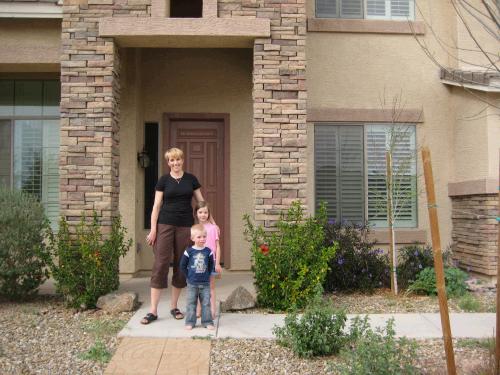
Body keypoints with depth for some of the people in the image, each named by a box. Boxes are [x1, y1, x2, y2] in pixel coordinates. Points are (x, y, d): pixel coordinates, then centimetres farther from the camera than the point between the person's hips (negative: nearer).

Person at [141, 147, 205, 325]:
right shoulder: (164, 180, 3)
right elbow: (156, 205, 1)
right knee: (160, 263, -6)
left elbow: (201, 201, 12)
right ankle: (153, 311, -1)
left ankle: (174, 307, 20)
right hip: (165, 225, -2)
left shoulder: (191, 179, 8)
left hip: (186, 226, 2)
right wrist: (153, 229, -6)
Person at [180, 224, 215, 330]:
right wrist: (188, 276, 0)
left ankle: (207, 322, 13)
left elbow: (211, 265, 9)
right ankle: (190, 322, 13)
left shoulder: (208, 251, -1)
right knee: (191, 303, 5)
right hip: (192, 283, -1)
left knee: (206, 303, 5)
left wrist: (207, 275, 3)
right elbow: (183, 265, 1)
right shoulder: (189, 251, -5)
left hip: (205, 283, 1)